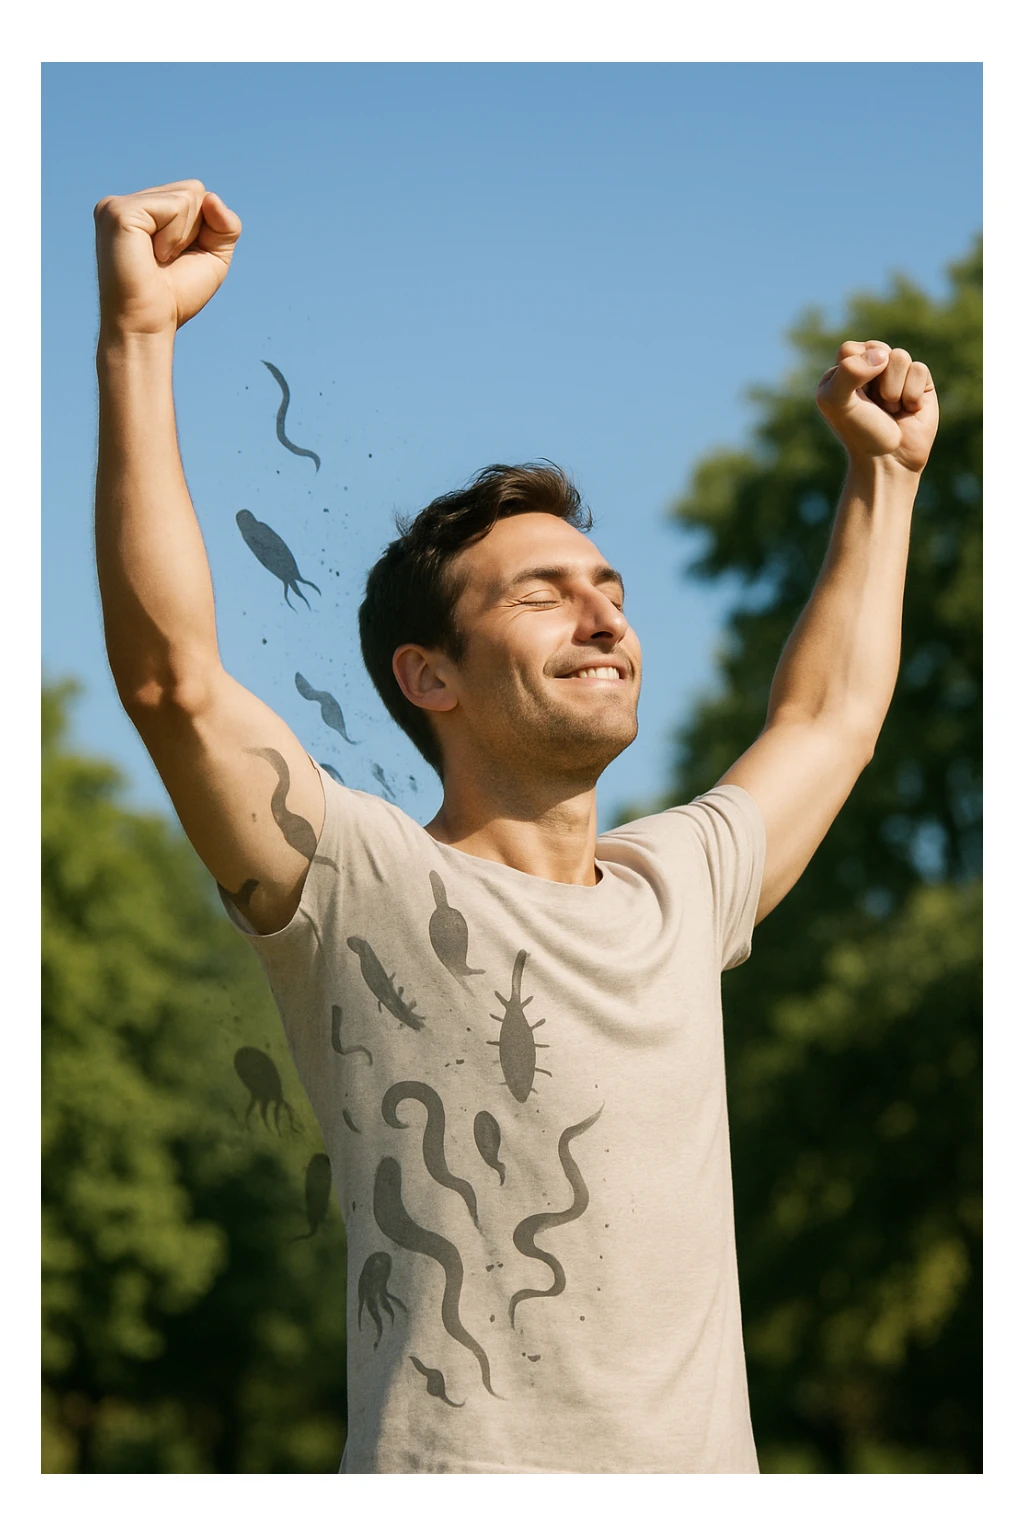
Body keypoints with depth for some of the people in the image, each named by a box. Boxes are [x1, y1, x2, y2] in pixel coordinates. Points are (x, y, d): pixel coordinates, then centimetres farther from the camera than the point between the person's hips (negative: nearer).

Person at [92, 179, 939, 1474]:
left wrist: (882, 470, 38)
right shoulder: (373, 891, -4)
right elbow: (172, 679, -18)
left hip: (708, 1462, 6)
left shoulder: (675, 891, 16)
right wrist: (136, 338, -21)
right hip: (465, 1469, -6)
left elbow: (828, 718, 34)